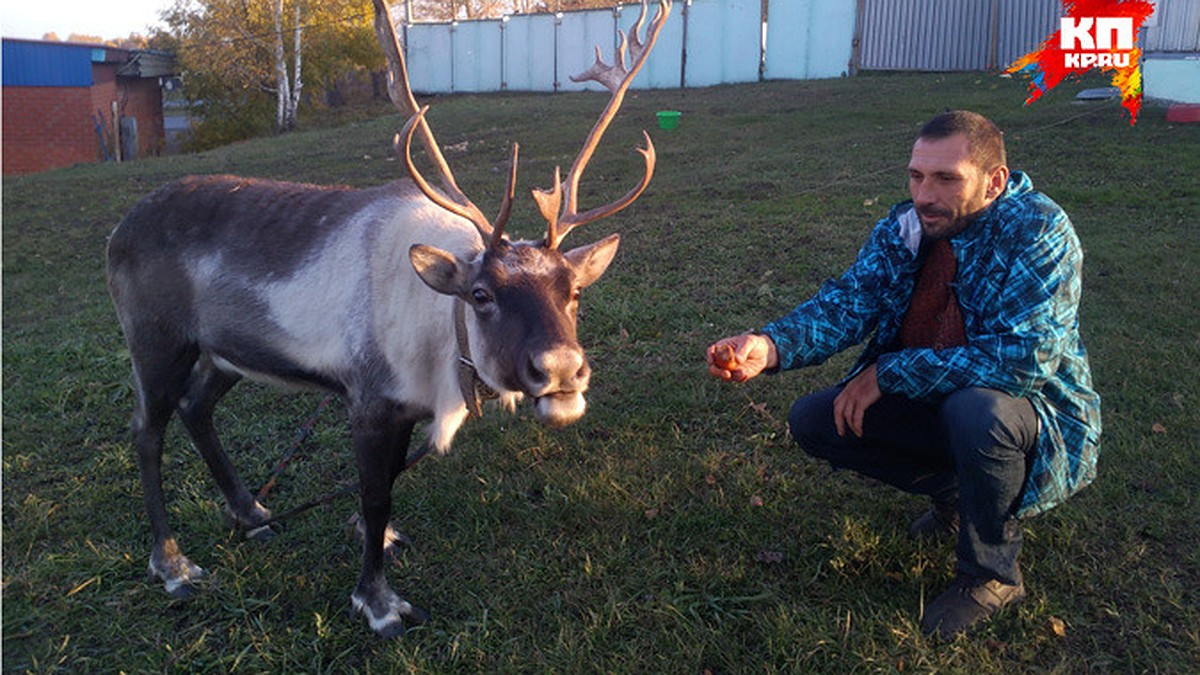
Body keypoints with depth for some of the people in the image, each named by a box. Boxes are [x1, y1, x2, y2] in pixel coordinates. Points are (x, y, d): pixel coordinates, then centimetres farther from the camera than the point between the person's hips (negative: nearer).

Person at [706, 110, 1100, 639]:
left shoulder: (1038, 230, -23)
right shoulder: (902, 227, -6)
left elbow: (1024, 357, -32)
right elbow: (846, 302, -15)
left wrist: (888, 373, -28)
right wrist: (770, 346, -37)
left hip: (1038, 415, -5)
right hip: (933, 404, 6)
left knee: (975, 409, -38)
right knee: (813, 420, -6)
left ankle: (992, 575, -9)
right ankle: (954, 491, 14)